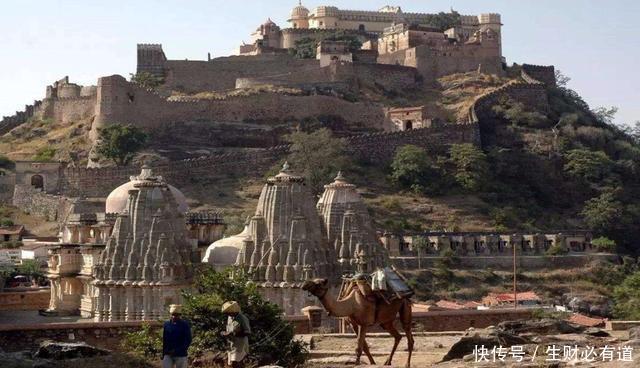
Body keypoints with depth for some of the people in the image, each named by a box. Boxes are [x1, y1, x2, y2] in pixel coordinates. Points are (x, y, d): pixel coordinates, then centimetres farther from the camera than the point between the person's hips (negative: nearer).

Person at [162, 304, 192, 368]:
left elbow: (188, 341, -9)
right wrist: (163, 356, 10)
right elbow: (164, 341, 10)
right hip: (168, 355, 2)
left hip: (181, 356, -2)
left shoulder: (185, 325, -5)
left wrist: (177, 351, -18)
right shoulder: (166, 324, 5)